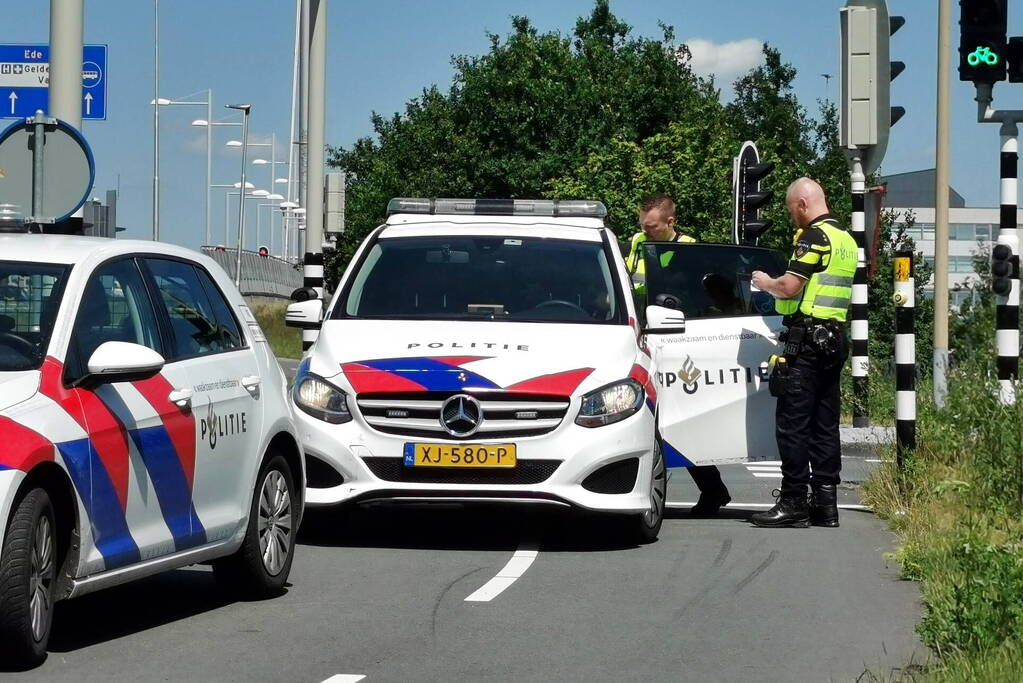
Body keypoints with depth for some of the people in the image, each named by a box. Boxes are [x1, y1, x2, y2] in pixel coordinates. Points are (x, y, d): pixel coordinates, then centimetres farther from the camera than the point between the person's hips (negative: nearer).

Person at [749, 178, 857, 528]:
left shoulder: (814, 236, -12)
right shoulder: (846, 240, 17)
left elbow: (789, 287, -19)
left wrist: (765, 283, 1)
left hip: (807, 339, -9)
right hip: (835, 338, 9)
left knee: (793, 422, -6)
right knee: (825, 423, 10)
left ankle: (793, 502, -7)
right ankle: (825, 502, 10)